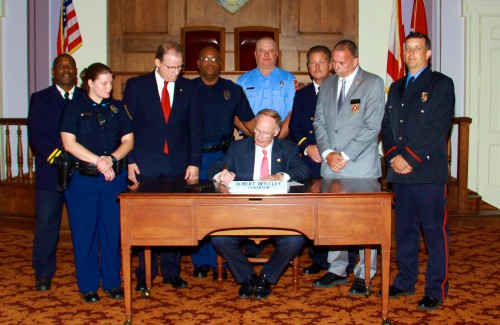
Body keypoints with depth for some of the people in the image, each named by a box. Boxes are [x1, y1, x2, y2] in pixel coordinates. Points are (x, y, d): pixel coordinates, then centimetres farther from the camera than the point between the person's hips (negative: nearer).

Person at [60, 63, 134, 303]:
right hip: (82, 178, -2)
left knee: (113, 230, 4)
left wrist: (111, 159, -12)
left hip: (114, 178, 3)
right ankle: (88, 286, 14)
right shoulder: (75, 108, 2)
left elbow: (128, 140, 6)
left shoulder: (117, 108, 10)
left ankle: (112, 282, 16)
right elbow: (69, 143, -7)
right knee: (85, 232, 2)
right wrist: (98, 161, -13)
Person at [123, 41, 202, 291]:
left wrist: (194, 162, -1)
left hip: (178, 164, 2)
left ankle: (171, 271, 18)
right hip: (145, 164, -1)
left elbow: (195, 127, 6)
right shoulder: (136, 85, 2)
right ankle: (145, 275, 15)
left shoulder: (188, 88, 7)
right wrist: (128, 161, -5)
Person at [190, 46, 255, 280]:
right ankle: (201, 261, 14)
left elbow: (249, 121, 11)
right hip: (194, 156, 0)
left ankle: (220, 261, 12)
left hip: (223, 155, 1)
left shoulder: (232, 90, 10)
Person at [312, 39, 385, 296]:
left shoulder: (373, 84, -3)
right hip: (331, 165, 5)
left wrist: (345, 156, -13)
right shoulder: (327, 84, 14)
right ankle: (337, 270, 22)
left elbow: (372, 126, -10)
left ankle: (363, 275, 12)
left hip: (361, 165, -5)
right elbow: (319, 121, 11)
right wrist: (327, 153, -4)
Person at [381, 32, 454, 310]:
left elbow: (438, 129, -10)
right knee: (404, 230, 12)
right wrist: (394, 156, -4)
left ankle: (436, 290, 9)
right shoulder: (396, 87, 19)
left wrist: (409, 157, -14)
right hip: (400, 171, 6)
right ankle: (405, 281, 24)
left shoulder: (441, 84, 0)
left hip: (429, 171, -6)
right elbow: (386, 126, 14)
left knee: (435, 232, 0)